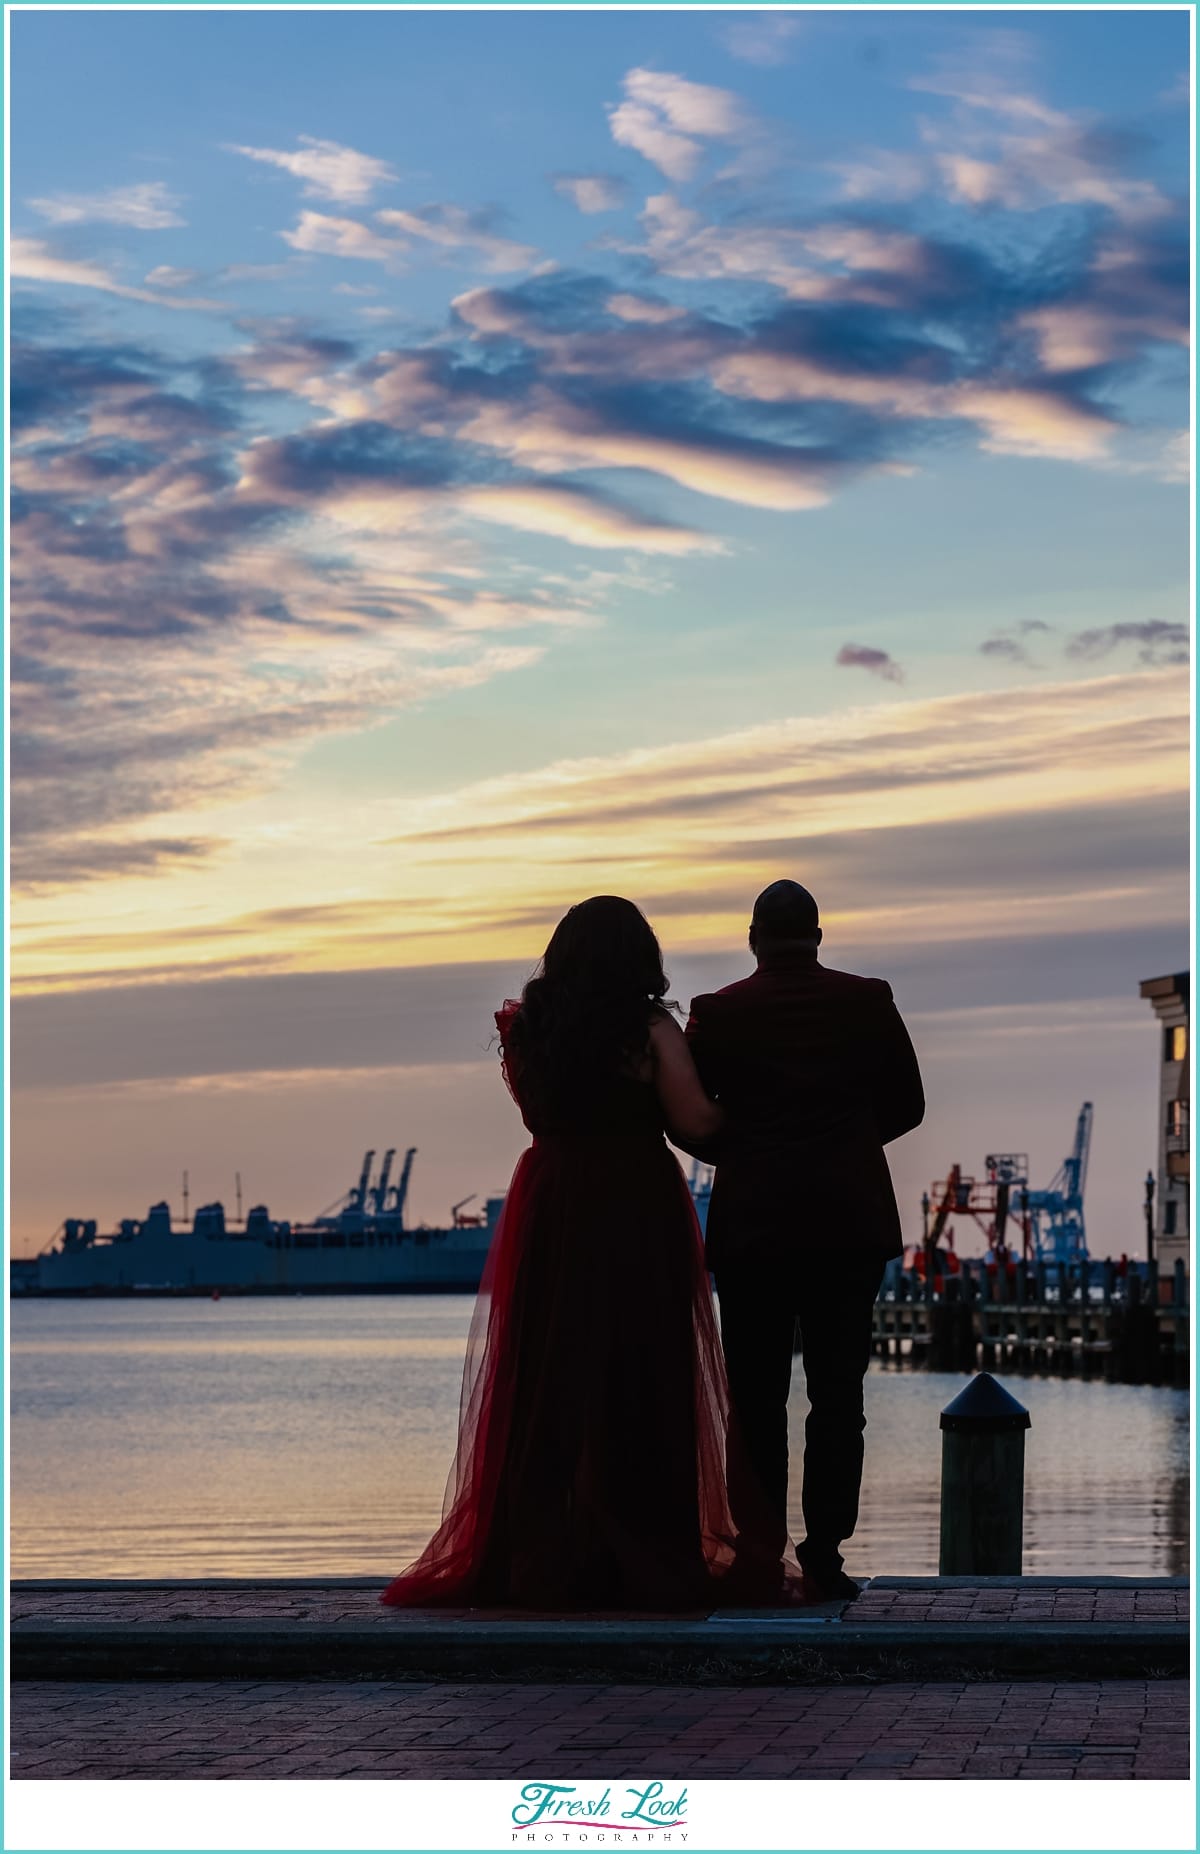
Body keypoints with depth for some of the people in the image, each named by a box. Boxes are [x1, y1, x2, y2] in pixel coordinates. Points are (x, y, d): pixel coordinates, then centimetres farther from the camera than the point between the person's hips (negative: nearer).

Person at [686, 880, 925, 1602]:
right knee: (838, 1394, 4)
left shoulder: (719, 1013, -3)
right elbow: (906, 1106, 8)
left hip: (752, 1225, -1)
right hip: (850, 1224, 1)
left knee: (756, 1400, 5)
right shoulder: (868, 1002, 1)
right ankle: (824, 1555, -1)